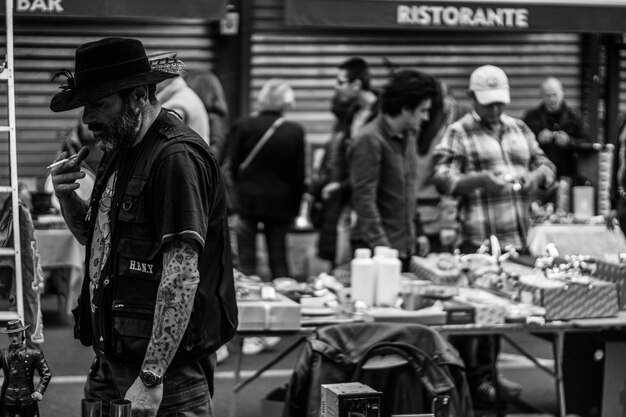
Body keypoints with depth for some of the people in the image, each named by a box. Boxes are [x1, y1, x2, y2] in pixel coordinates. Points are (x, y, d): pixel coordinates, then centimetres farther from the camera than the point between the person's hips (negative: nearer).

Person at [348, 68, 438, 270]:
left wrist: (417, 233, 18)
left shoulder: (407, 136, 12)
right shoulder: (369, 141, -15)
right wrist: (381, 245, -24)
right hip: (378, 250, -8)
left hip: (405, 247, 8)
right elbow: (364, 199, -19)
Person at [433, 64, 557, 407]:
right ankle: (473, 379, 4)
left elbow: (546, 165, 20)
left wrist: (536, 176, -3)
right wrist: (480, 179, -23)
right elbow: (442, 178, -9)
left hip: (517, 237, 6)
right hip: (479, 238, -5)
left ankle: (488, 373, 20)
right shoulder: (458, 133, 0)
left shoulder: (519, 129, 17)